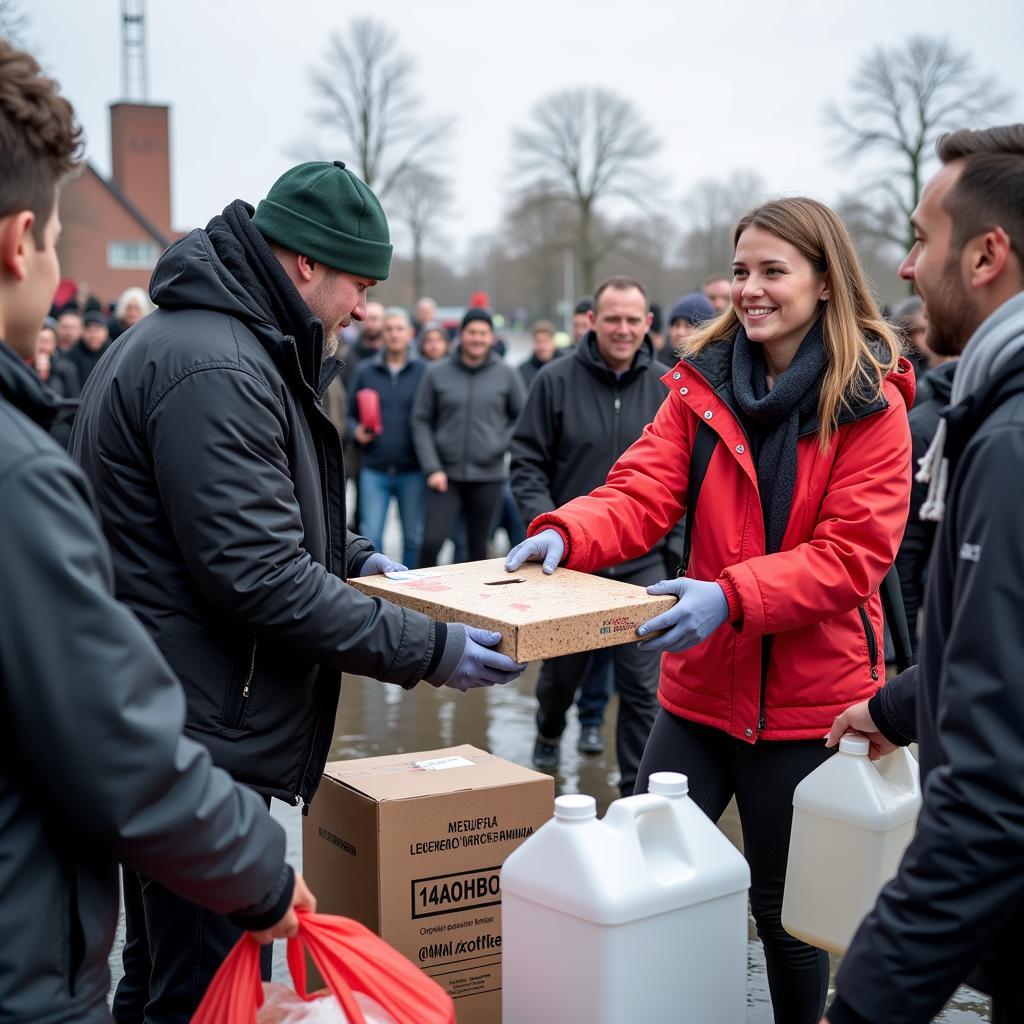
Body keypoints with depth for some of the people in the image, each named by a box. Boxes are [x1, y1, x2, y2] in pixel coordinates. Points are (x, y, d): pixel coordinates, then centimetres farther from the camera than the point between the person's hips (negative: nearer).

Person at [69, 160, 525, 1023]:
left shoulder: (231, 346, 14)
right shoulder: (214, 370, -21)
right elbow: (258, 578, -24)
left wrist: (349, 557, 15)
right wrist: (426, 649, -19)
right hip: (201, 745, -11)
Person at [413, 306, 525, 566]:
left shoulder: (506, 375, 3)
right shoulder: (436, 373, 1)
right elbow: (421, 421, 2)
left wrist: (503, 444, -4)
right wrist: (432, 468, -6)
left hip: (488, 476, 1)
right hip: (446, 475, -1)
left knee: (478, 547, 8)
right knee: (432, 541, -11)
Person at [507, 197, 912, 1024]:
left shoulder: (871, 404, -8)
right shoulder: (704, 385, 3)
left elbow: (854, 551, -16)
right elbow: (643, 494, -7)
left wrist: (733, 594, -30)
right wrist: (568, 531, -28)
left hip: (809, 702, -3)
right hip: (703, 685, 3)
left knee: (784, 909, 11)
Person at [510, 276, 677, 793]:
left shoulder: (666, 388, -1)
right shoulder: (557, 381, -5)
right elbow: (526, 460, -2)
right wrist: (545, 520, -14)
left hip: (642, 562, 0)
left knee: (643, 684, -1)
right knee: (564, 667, 18)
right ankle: (549, 733, 50)